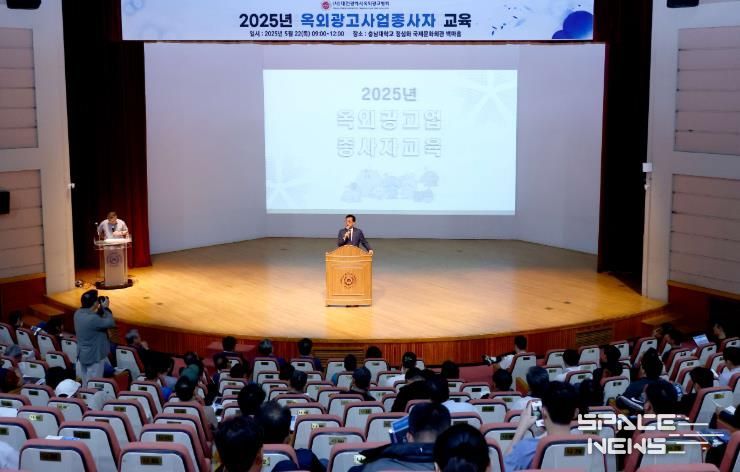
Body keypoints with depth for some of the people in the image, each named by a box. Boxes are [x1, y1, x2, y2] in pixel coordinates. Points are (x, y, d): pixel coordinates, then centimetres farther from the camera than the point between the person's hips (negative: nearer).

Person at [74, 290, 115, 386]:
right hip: (94, 356, -9)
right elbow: (111, 323, -22)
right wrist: (106, 308, -13)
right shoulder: (92, 318, -31)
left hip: (82, 354, 9)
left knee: (86, 383, 20)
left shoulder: (78, 313, -2)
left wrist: (101, 309, 0)